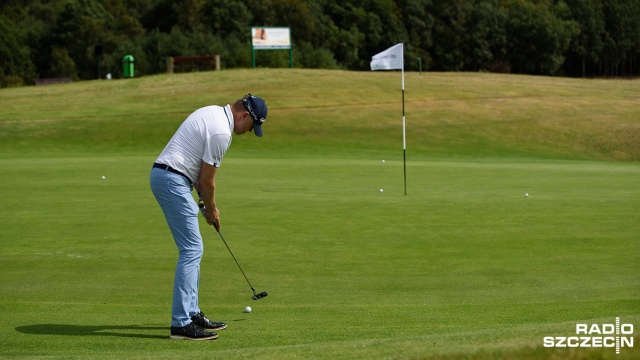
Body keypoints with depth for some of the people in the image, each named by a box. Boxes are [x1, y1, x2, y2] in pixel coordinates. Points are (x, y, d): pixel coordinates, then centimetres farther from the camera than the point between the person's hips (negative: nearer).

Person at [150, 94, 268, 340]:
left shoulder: (213, 113, 14)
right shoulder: (221, 132, -17)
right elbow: (207, 179, -10)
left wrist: (204, 199, 16)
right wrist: (211, 209, 5)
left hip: (163, 176, 11)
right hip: (172, 180, -11)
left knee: (192, 249, 14)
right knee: (192, 249, -10)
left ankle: (191, 313, 19)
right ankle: (181, 323, -12)